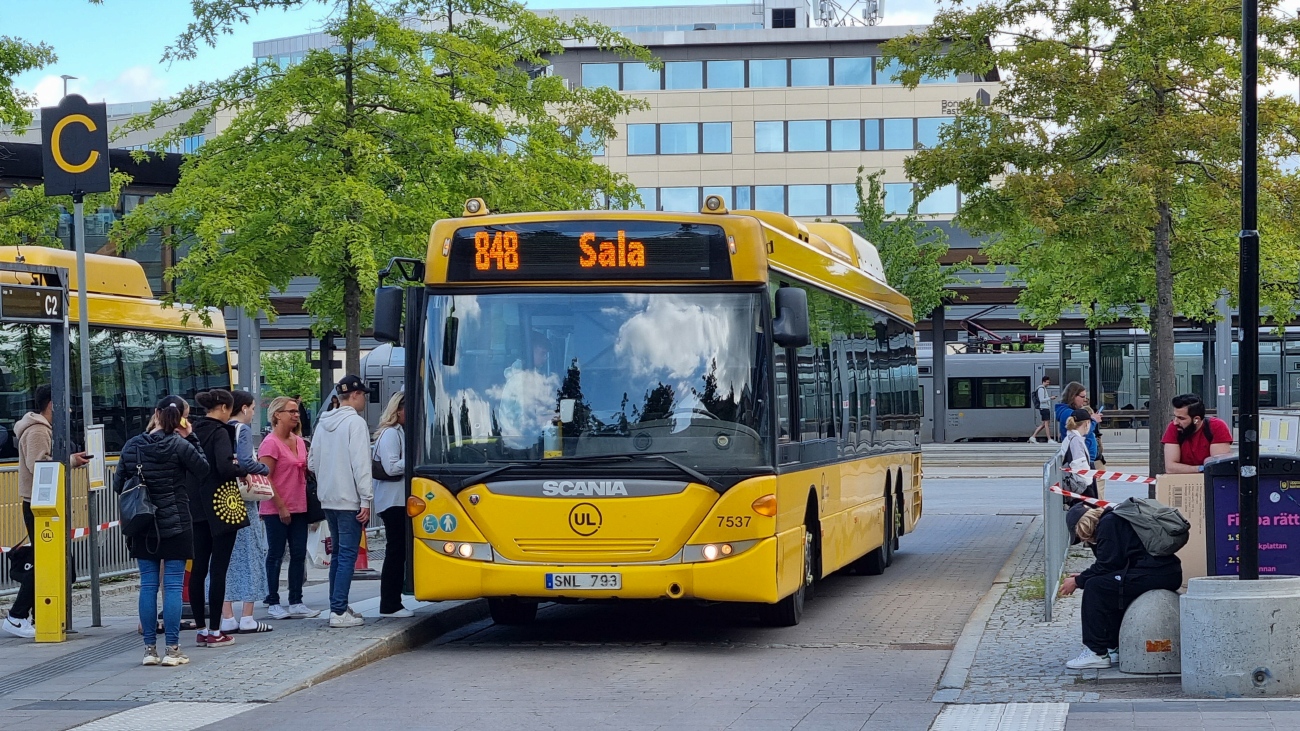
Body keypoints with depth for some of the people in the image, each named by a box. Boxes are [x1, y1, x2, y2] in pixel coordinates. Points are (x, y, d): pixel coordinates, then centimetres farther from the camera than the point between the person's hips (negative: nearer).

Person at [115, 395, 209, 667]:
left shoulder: (131, 445, 1)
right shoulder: (180, 446, -11)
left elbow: (118, 485, 5)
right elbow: (204, 471, 1)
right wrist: (191, 438, 2)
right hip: (175, 526, -4)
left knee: (148, 585, 8)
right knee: (173, 585, 0)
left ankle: (150, 649, 10)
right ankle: (172, 650, -1)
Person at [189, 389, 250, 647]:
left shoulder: (194, 430, 9)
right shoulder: (219, 432, -13)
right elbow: (224, 467, -25)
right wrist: (241, 469, -6)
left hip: (197, 506, 7)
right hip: (219, 503, -7)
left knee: (199, 567, 10)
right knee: (218, 568, -3)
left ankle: (201, 630, 14)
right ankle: (215, 632, -2)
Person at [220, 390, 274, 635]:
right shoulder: (242, 429, -8)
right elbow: (246, 462, -21)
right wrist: (266, 469, -4)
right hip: (242, 500, -7)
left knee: (226, 558, 9)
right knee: (250, 554, 1)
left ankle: (227, 618, 9)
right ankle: (247, 619, 0)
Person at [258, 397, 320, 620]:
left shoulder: (299, 442, 12)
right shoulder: (271, 443, -11)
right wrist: (281, 506, -17)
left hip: (299, 508, 7)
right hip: (276, 509, -7)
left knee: (299, 554, 7)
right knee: (276, 555, 1)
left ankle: (296, 603, 13)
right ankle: (273, 603, 8)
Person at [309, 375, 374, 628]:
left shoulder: (323, 423, 11)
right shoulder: (355, 422, -12)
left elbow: (312, 462, 15)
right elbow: (361, 463, -17)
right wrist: (366, 500, -16)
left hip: (328, 499, 8)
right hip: (349, 499, -8)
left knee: (338, 553, 16)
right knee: (348, 554, -6)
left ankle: (338, 606, 20)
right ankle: (339, 612, -10)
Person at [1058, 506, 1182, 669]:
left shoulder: (1108, 523, -2)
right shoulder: (1118, 519, 27)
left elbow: (1107, 564, -8)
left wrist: (1078, 581, 3)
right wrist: (1084, 576, 23)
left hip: (1153, 573, -11)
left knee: (1095, 587, -6)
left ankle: (1097, 653, -7)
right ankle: (1115, 646, 24)